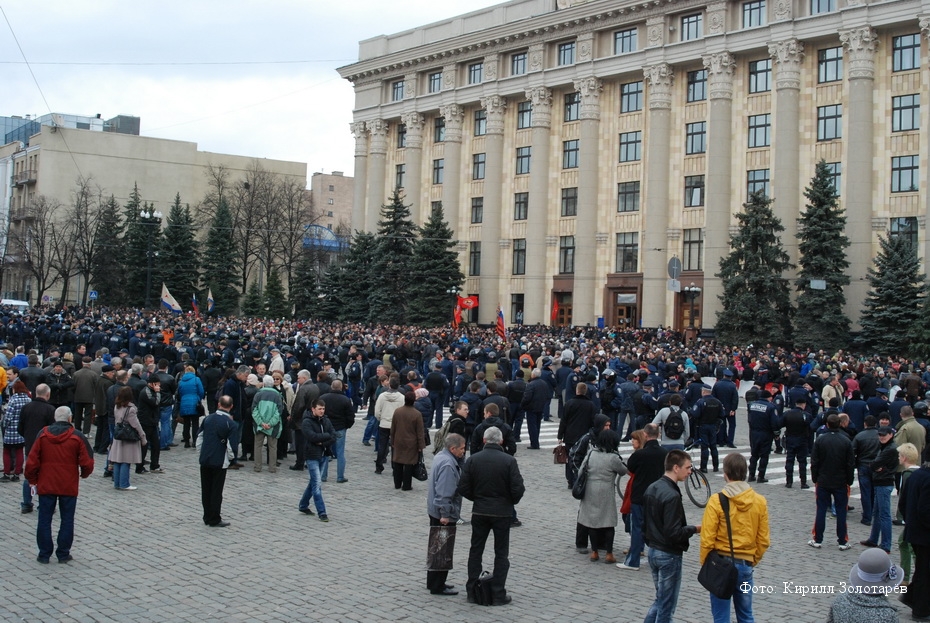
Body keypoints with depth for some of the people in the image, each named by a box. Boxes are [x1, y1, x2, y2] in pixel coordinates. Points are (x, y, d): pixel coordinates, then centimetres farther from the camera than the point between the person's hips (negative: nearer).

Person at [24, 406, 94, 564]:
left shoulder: (43, 434, -2)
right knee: (67, 520, 9)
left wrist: (32, 479, 13)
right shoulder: (77, 436, -7)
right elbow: (87, 462, -8)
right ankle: (63, 554, 11)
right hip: (69, 486, -1)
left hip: (46, 485, 1)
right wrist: (84, 474, 13)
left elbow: (32, 461, -1)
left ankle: (44, 554, 12)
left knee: (44, 519, 10)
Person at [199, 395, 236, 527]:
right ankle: (214, 520, 9)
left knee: (206, 490, 13)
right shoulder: (231, 423, -12)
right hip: (220, 462, -4)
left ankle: (207, 517, 21)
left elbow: (198, 440, 6)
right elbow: (231, 446, -14)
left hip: (204, 460, 4)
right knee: (216, 491, 4)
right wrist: (230, 457, 6)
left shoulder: (207, 419, 2)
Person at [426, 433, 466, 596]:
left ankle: (433, 581, 29)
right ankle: (438, 586, 5)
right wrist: (445, 514, -25)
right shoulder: (448, 465, -23)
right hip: (444, 515, -11)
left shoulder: (440, 457, 9)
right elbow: (444, 492, -26)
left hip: (435, 512, 11)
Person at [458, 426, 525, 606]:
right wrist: (512, 501, 8)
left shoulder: (472, 460, -5)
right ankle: (498, 594, 8)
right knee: (501, 553, 8)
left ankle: (472, 591, 16)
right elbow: (518, 489, -14)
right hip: (503, 512, -2)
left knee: (476, 551, 14)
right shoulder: (509, 461, -12)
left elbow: (463, 488, -5)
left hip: (479, 512, 2)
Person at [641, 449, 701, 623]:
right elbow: (673, 533, -24)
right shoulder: (672, 495, -22)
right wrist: (694, 529, -9)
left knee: (661, 600, 19)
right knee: (666, 606, 3)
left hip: (653, 551, 9)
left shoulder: (651, 489, 5)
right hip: (669, 555, -9)